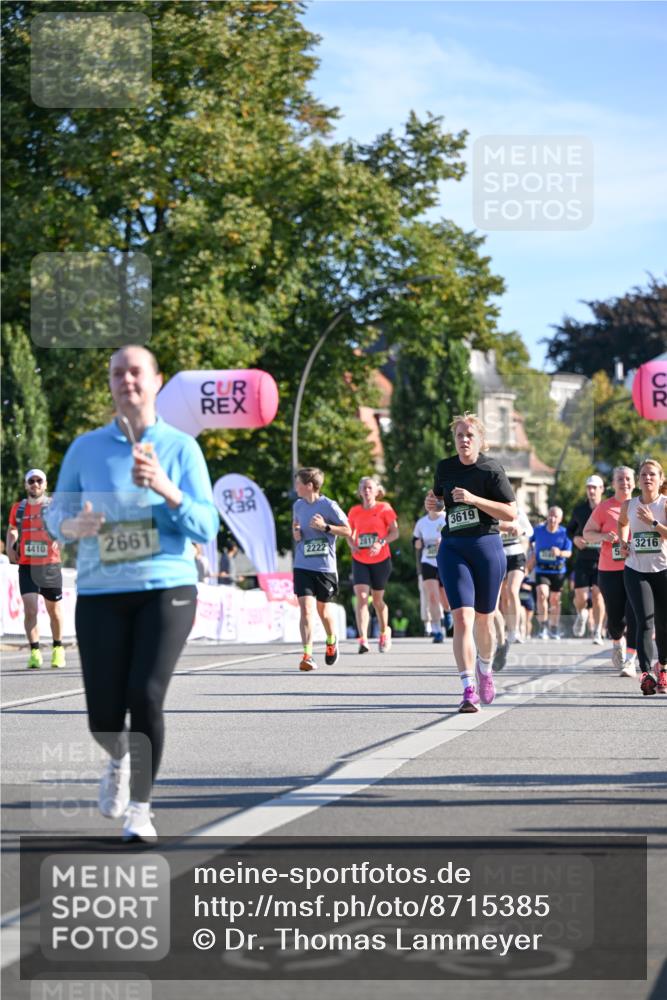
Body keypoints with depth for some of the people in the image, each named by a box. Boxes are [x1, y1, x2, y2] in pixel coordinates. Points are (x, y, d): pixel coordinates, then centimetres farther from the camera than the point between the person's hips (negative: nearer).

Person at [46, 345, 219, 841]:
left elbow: (206, 527, -3)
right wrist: (74, 525, -12)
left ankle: (140, 809, 0)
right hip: (101, 594, 2)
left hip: (166, 589, -2)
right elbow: (55, 515, 12)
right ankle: (120, 759, 36)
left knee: (146, 695, -17)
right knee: (103, 716, -1)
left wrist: (167, 490, -20)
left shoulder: (181, 446, 2)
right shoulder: (85, 448, 6)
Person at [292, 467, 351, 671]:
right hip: (303, 566, 2)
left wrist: (325, 526, -17)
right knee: (306, 609, -13)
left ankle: (332, 641, 44)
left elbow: (347, 531, -4)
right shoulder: (298, 506, 6)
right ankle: (307, 655, -16)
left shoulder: (328, 506, -8)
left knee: (322, 608, 14)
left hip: (325, 567, -2)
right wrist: (295, 533, 1)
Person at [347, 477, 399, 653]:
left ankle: (384, 632, 36)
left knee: (377, 599, 10)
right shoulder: (354, 511, 5)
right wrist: (352, 545, -7)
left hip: (380, 560, -1)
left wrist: (381, 543, -20)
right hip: (360, 561, 1)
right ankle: (363, 639, -24)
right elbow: (350, 534, 14)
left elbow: (395, 532, -4)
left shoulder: (384, 508, -3)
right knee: (361, 596, -16)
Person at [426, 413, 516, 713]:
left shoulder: (492, 470, -6)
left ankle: (485, 669, 40)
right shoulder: (445, 468, 7)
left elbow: (511, 512, -10)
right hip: (452, 547, 2)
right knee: (462, 617, -14)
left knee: (483, 619, 10)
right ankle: (469, 690, -17)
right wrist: (432, 504, 0)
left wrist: (474, 499, -19)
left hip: (487, 546, -2)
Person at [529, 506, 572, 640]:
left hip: (558, 570, 1)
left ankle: (553, 629, 26)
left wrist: (560, 553, -30)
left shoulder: (564, 533, -6)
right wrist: (532, 553, 8)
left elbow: (569, 552, -10)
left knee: (555, 600, 10)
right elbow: (530, 540, 19)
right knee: (542, 594, -23)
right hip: (541, 570, -1)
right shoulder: (538, 530, -3)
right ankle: (543, 627, -19)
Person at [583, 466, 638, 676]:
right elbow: (587, 533, 6)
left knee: (634, 615, -12)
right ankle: (617, 642, 36)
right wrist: (602, 536, -14)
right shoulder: (604, 507, 2)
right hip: (610, 570, -1)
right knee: (615, 617, 3)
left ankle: (630, 661, -7)